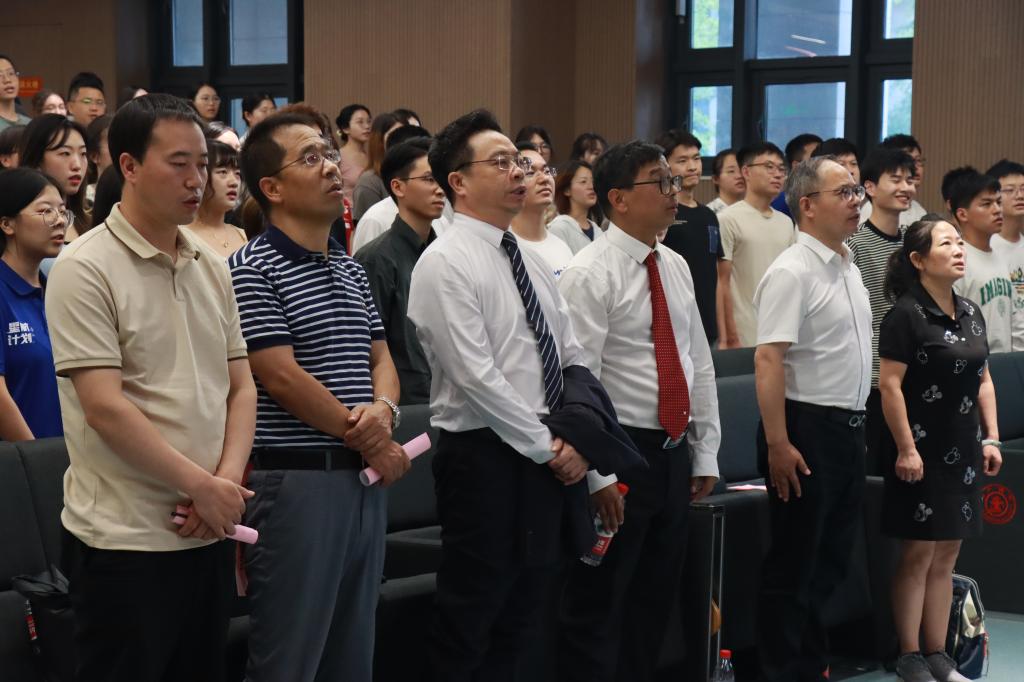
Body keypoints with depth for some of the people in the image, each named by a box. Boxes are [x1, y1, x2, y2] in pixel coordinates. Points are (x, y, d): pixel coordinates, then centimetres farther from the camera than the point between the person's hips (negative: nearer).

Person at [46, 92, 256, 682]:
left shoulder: (213, 267, 11)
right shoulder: (86, 269, -11)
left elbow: (241, 385, 12)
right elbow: (105, 408, -16)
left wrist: (228, 481, -5)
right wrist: (203, 488, -13)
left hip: (210, 532, 7)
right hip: (125, 541, -6)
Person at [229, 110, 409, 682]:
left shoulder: (353, 270, 15)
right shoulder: (252, 270, -10)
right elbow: (282, 378, -16)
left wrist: (384, 411, -8)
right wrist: (368, 440, -9)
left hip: (365, 477, 8)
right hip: (297, 479, -8)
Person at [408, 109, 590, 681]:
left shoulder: (532, 262, 13)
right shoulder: (446, 264, -13)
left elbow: (573, 359, 14)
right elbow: (476, 377, -19)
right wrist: (547, 447, -14)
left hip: (551, 457, 8)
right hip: (485, 458, -8)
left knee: (523, 618, 14)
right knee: (469, 620, 1)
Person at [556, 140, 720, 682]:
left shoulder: (676, 268, 11)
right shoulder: (590, 274, -13)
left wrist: (705, 453, 12)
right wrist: (598, 475, -20)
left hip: (674, 454, 8)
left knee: (656, 599, 15)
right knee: (598, 605, 0)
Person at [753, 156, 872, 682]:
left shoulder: (848, 267, 12)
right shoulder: (792, 272, -16)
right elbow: (768, 360, -21)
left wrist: (856, 427, 18)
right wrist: (778, 444, -24)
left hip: (848, 427, 9)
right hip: (807, 429, -9)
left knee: (833, 559, 17)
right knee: (794, 565, 2)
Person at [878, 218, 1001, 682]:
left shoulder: (971, 313, 10)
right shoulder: (906, 314, -11)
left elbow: (983, 379, 15)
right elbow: (890, 385, -15)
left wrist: (991, 438, 9)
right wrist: (906, 448, -18)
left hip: (963, 452, 7)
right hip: (923, 452, -7)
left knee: (946, 556, 10)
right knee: (917, 556, 0)